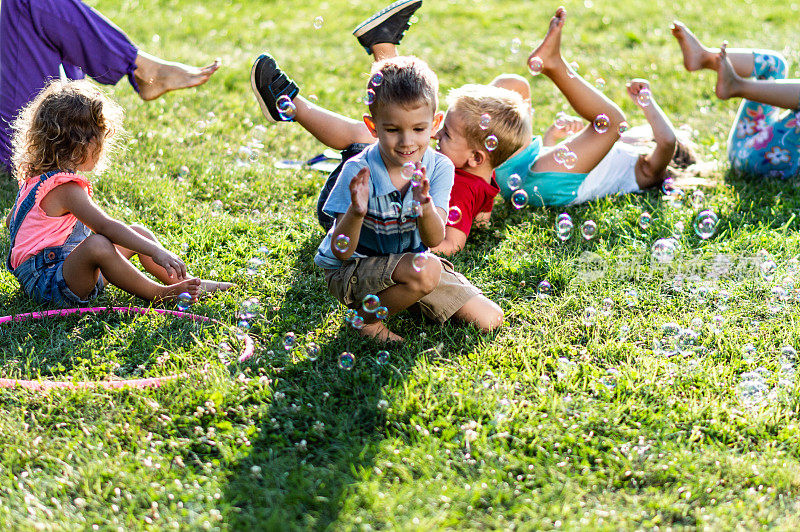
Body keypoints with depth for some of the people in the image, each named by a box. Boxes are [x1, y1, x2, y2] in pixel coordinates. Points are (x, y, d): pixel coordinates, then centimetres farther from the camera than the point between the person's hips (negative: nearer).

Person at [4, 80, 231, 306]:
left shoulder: (38, 176, 9)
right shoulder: (65, 188, -23)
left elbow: (10, 221, 21)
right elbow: (105, 226, -32)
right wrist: (156, 251, -33)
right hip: (45, 283, -11)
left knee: (138, 232, 10)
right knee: (98, 245, -38)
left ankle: (188, 283, 10)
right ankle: (158, 293, -22)